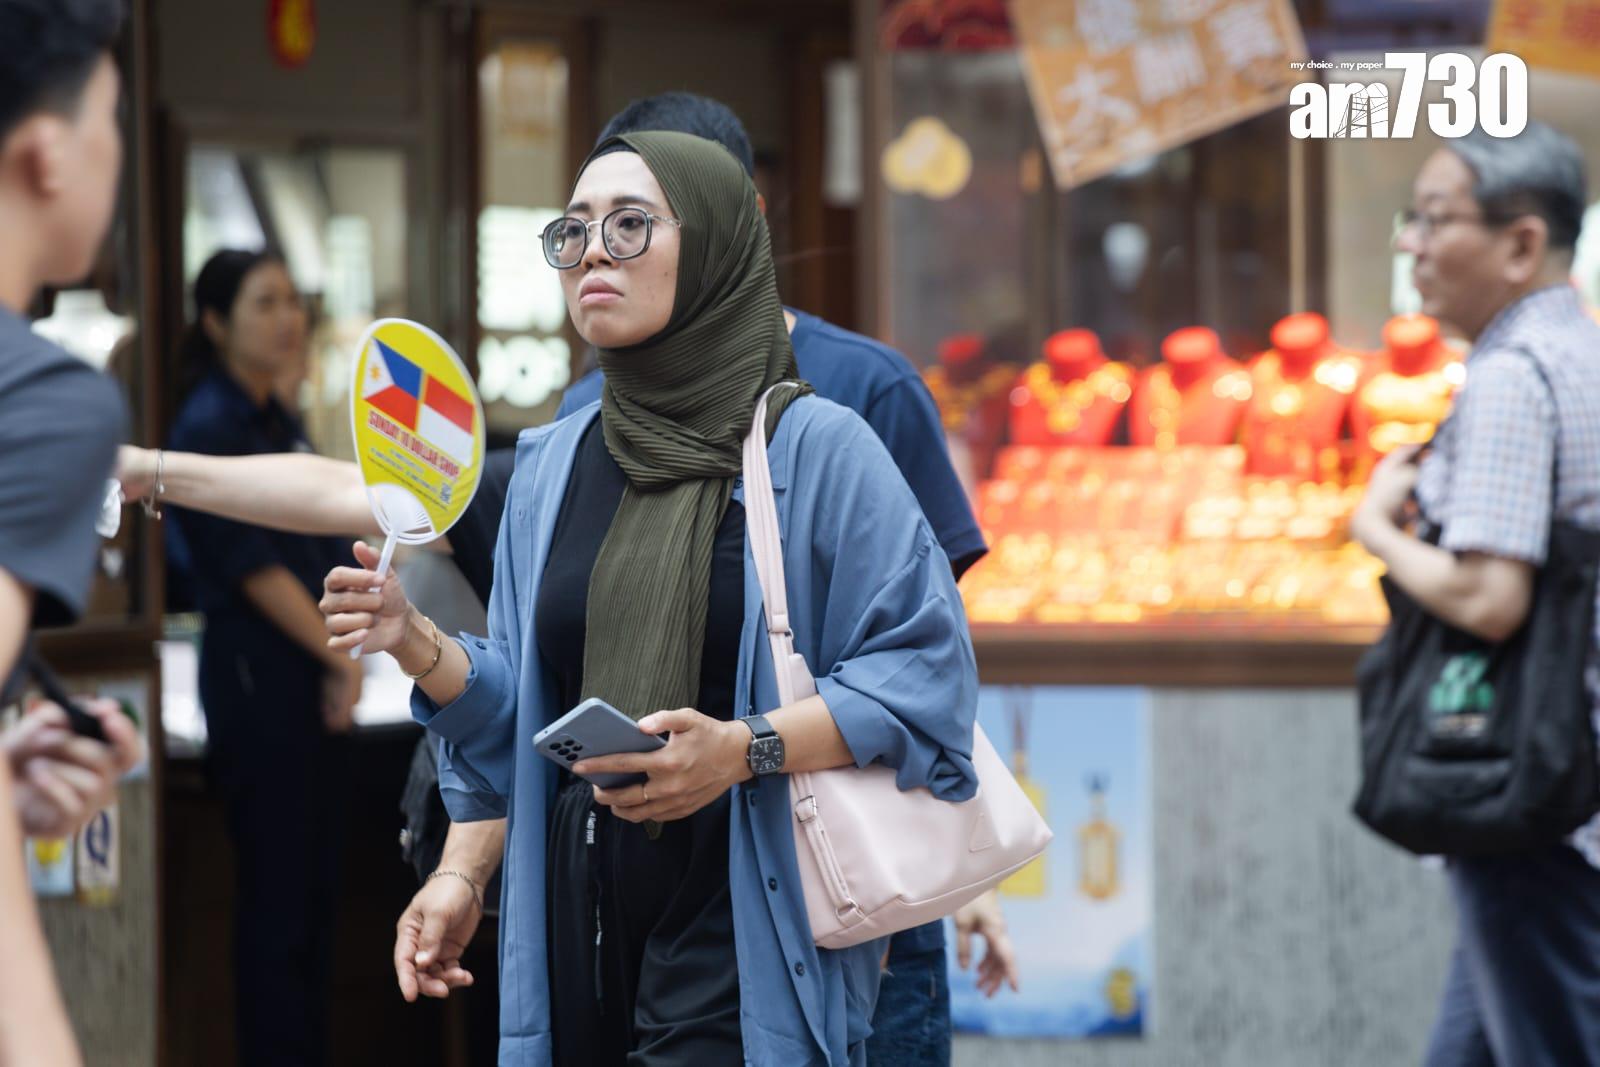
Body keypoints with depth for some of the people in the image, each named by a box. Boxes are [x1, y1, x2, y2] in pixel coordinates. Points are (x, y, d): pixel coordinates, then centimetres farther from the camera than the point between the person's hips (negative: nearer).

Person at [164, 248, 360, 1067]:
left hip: (316, 680, 8)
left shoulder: (282, 423, 13)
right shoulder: (207, 429, -12)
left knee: (316, 885, 10)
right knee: (274, 892, -4)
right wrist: (341, 655, -10)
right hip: (256, 679, -8)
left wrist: (345, 662, 0)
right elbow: (254, 569, -15)